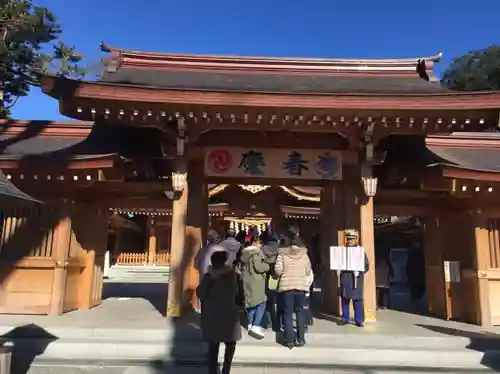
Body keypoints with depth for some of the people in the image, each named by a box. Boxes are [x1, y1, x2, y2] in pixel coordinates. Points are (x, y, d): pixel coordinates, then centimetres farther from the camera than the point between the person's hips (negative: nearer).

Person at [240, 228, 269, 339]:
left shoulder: (244, 253, 13)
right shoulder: (256, 252, -16)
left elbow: (242, 267, 22)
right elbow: (259, 267, -22)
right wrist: (267, 266, -5)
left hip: (247, 281, 9)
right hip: (256, 281, -9)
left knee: (251, 302, 15)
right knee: (261, 303, -6)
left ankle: (251, 325, 21)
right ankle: (255, 326, -13)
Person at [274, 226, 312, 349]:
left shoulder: (282, 253, -6)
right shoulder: (304, 253, 1)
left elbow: (278, 271, -11)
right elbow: (308, 271, 3)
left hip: (287, 287, -2)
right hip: (301, 286, 2)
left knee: (288, 313, 7)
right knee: (300, 312, 15)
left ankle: (290, 340, 8)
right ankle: (300, 339, 18)